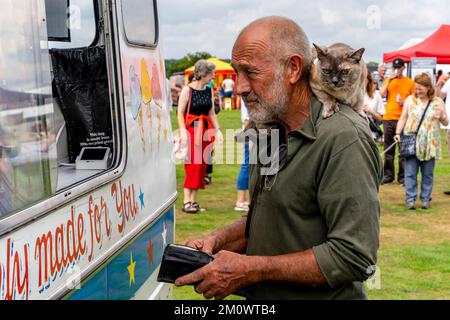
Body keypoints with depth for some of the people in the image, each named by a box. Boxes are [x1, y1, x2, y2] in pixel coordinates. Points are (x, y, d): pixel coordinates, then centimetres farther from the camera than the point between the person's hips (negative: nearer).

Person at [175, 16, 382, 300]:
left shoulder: (344, 139, -24)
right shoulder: (274, 128, 5)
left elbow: (353, 256, -27)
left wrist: (252, 269, -25)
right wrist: (219, 241, -3)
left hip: (324, 294, -8)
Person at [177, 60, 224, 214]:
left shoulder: (209, 91, 10)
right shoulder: (188, 89, -7)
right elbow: (180, 112, -9)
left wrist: (217, 130, 5)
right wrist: (183, 130, -21)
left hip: (205, 130, 6)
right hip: (191, 129, -6)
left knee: (201, 166, 4)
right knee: (192, 164, -11)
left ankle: (193, 201, 11)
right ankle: (186, 201, -8)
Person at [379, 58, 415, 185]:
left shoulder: (410, 82, 4)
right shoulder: (388, 81, 12)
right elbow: (381, 94, -4)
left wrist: (404, 102, -12)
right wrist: (389, 79, -8)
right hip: (388, 118, 3)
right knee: (388, 149, 7)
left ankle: (402, 176, 3)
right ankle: (388, 175, 14)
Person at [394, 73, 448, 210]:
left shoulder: (438, 101, 5)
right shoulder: (410, 100, 4)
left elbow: (445, 123, 9)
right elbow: (403, 118, 7)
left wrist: (442, 116, -13)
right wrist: (398, 133, -6)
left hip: (429, 144, 0)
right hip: (411, 143, 0)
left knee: (428, 173, 7)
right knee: (410, 173, -2)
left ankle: (425, 199, 16)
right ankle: (410, 199, 4)